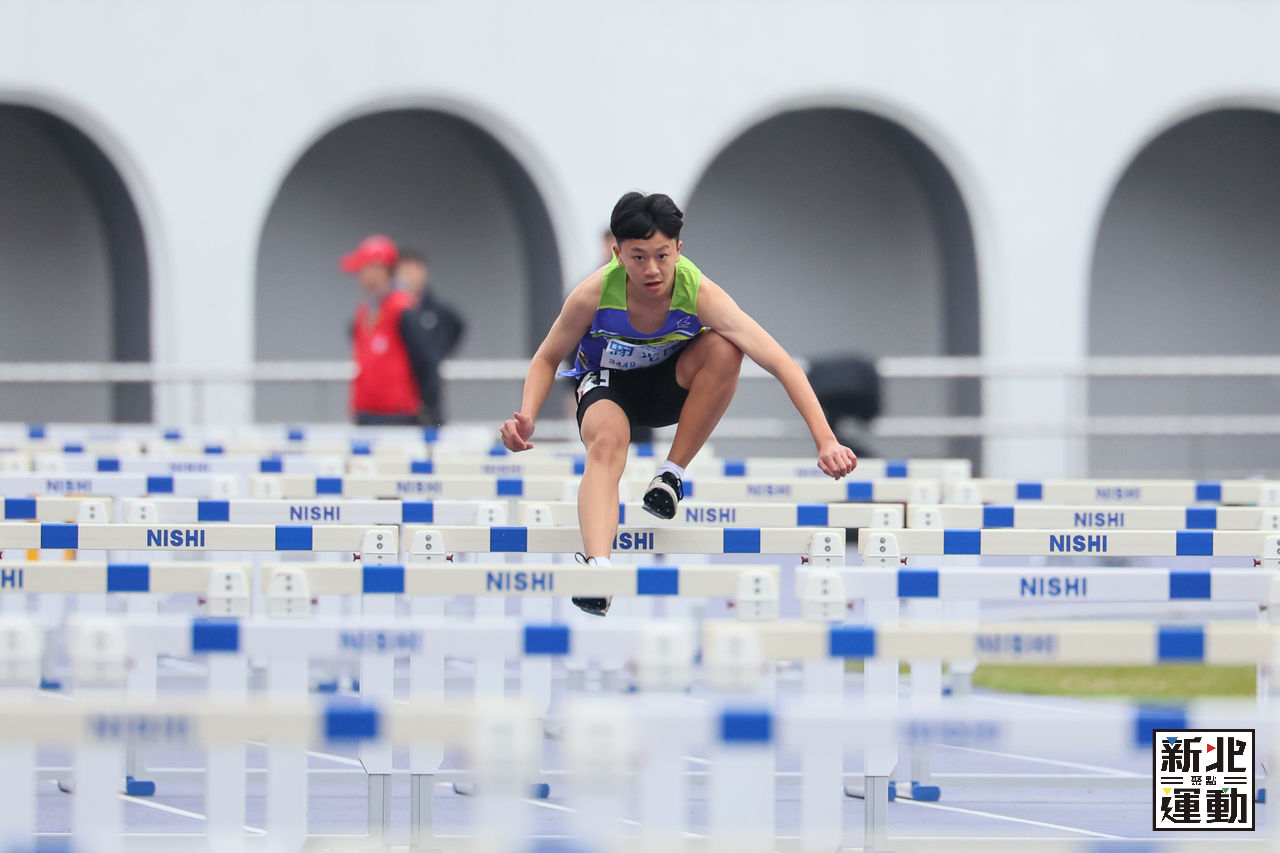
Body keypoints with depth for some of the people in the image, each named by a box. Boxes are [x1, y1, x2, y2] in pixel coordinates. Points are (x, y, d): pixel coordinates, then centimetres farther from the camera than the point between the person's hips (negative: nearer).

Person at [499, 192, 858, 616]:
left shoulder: (700, 294, -29)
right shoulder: (594, 294, -27)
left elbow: (781, 363, -35)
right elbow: (547, 359, -9)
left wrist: (825, 441, -45)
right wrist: (527, 418, -30)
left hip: (670, 385, 1)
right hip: (607, 382, -1)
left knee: (724, 349, -31)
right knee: (606, 445, -36)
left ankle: (672, 473, -17)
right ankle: (597, 564, -57)